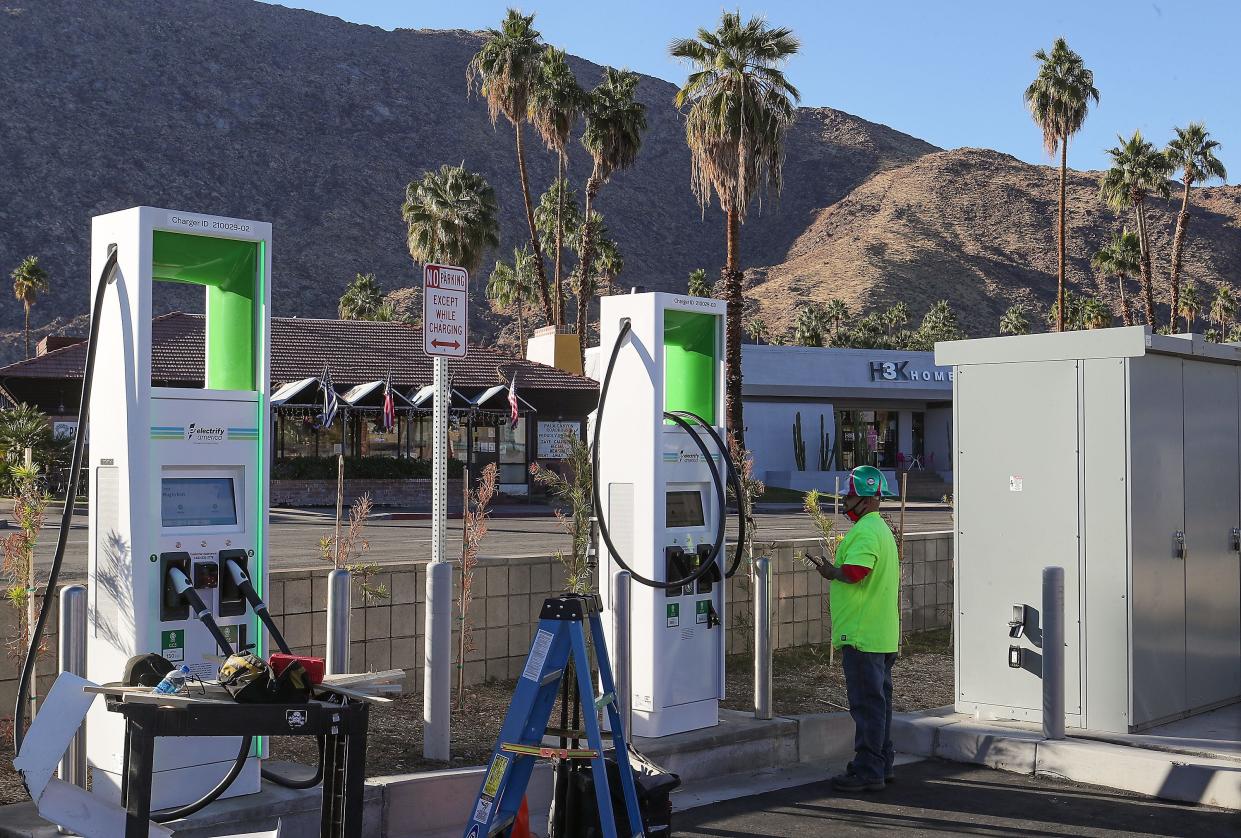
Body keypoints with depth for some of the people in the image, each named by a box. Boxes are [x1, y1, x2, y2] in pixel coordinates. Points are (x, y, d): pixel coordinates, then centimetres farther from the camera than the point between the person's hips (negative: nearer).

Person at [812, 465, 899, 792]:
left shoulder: (865, 532, -17)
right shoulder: (881, 529, 18)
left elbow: (854, 573, -30)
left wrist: (830, 571, -12)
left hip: (862, 636, -11)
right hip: (882, 636, 11)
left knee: (867, 704, -6)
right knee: (878, 701, 15)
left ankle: (868, 771, -2)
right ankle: (881, 765, 23)